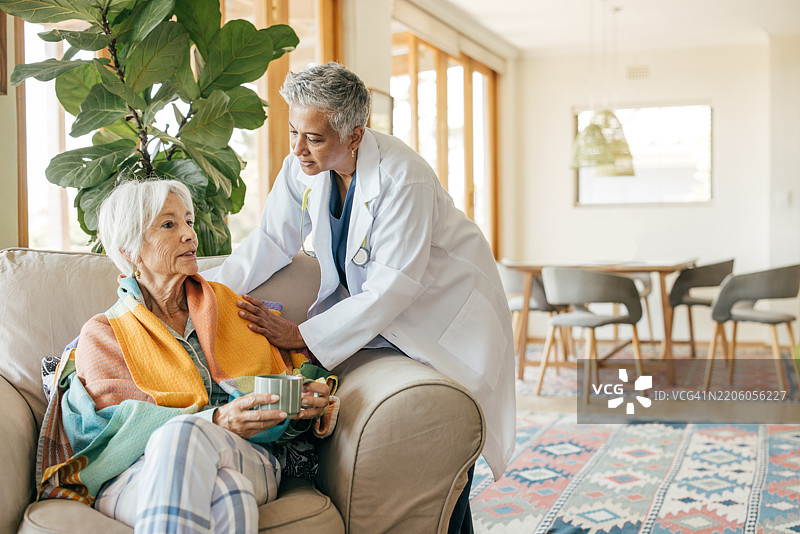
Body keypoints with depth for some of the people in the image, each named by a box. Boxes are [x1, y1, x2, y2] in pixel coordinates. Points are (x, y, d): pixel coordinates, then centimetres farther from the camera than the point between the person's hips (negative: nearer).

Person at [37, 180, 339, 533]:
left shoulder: (230, 305, 23)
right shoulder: (102, 335, 13)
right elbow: (117, 426, -3)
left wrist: (310, 398, -4)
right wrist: (216, 421, -18)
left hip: (248, 463, 3)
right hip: (138, 475, -2)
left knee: (181, 437, -36)